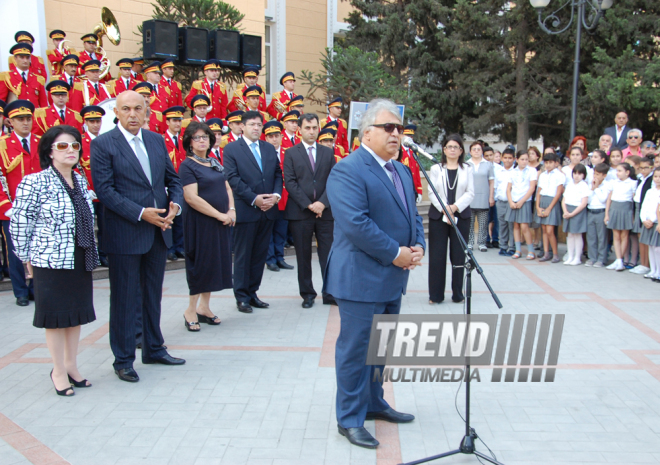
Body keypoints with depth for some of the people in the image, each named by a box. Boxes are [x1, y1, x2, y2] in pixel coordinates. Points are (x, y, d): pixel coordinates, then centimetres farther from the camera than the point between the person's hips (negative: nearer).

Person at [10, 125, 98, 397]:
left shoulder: (81, 181, 9)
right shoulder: (34, 183, -11)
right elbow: (19, 224, -9)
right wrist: (27, 258, -4)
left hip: (80, 261, 6)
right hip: (50, 261, -6)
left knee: (76, 313, 13)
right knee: (55, 316, 5)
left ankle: (71, 365, 27)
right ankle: (59, 371, 19)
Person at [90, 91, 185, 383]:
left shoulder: (156, 140, 10)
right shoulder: (103, 144, -7)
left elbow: (172, 179, 14)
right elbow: (104, 190, -14)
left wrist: (175, 204, -6)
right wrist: (140, 213, -20)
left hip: (158, 231, 6)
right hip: (124, 234, -5)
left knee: (153, 293, 16)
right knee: (124, 299, 4)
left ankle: (154, 349, 31)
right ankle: (123, 359, 18)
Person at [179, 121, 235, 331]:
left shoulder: (215, 163, 13)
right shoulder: (187, 165, -10)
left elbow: (227, 188, 16)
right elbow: (191, 197, -18)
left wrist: (231, 210, -2)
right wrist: (219, 215, -17)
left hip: (220, 222, 7)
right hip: (200, 222, -7)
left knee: (215, 262, 9)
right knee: (200, 263, -2)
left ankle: (204, 307, 19)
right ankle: (191, 310, 10)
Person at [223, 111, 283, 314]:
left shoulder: (269, 148, 13)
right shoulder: (231, 149, -2)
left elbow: (278, 174, 11)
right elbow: (233, 178, -11)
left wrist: (276, 195, -8)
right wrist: (254, 199, -17)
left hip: (268, 210, 5)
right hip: (245, 210, -5)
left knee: (260, 255, 10)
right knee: (243, 256, 3)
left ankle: (252, 293, 21)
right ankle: (241, 297, 13)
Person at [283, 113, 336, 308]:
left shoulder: (328, 153, 11)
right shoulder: (291, 153, 5)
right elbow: (290, 182, -3)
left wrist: (323, 202, -10)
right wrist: (308, 204, -12)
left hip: (325, 211, 1)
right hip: (299, 212, -1)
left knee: (328, 254, 2)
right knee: (303, 256, 6)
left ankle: (330, 293, 11)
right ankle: (307, 294, 17)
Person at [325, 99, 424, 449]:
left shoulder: (402, 171, 15)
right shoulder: (347, 170, -15)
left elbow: (412, 215, 19)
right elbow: (356, 224, -24)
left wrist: (418, 246, -1)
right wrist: (395, 254, -20)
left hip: (392, 277, 9)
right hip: (361, 278, -9)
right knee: (356, 348, 1)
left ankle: (373, 402, 37)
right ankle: (349, 418, 15)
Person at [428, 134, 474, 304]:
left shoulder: (468, 169, 8)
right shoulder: (436, 169, 6)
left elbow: (470, 193, 1)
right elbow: (431, 192, 0)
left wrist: (455, 207, -13)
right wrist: (444, 209, -13)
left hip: (461, 216, 1)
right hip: (438, 215, 0)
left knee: (459, 255, 2)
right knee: (436, 256, -1)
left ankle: (458, 294, 12)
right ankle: (436, 294, 7)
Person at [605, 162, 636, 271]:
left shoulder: (633, 183, -3)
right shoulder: (614, 183, 10)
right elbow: (609, 199, 12)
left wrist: (634, 215, -10)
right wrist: (607, 214, 9)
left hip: (626, 209, -4)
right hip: (614, 209, 4)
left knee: (624, 236, 3)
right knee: (616, 236, 3)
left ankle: (619, 260, 9)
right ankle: (619, 261, 6)